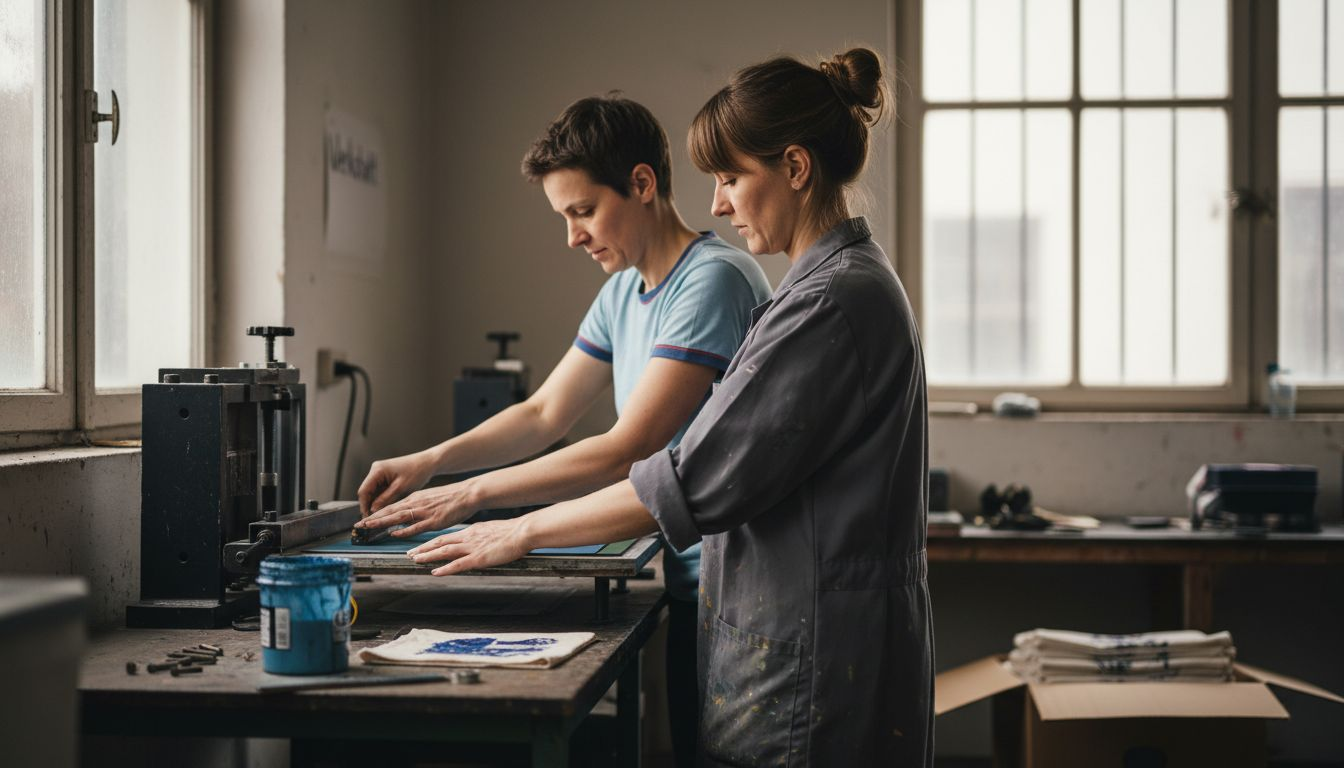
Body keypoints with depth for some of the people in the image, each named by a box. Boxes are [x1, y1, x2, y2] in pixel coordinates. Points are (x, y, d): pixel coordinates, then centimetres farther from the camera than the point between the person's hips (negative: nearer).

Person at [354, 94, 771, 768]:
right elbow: (545, 412, 16)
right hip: (692, 584, 8)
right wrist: (431, 460, 2)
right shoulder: (623, 292, 13)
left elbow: (629, 450, -22)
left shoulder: (715, 280, -18)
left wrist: (473, 495, -20)